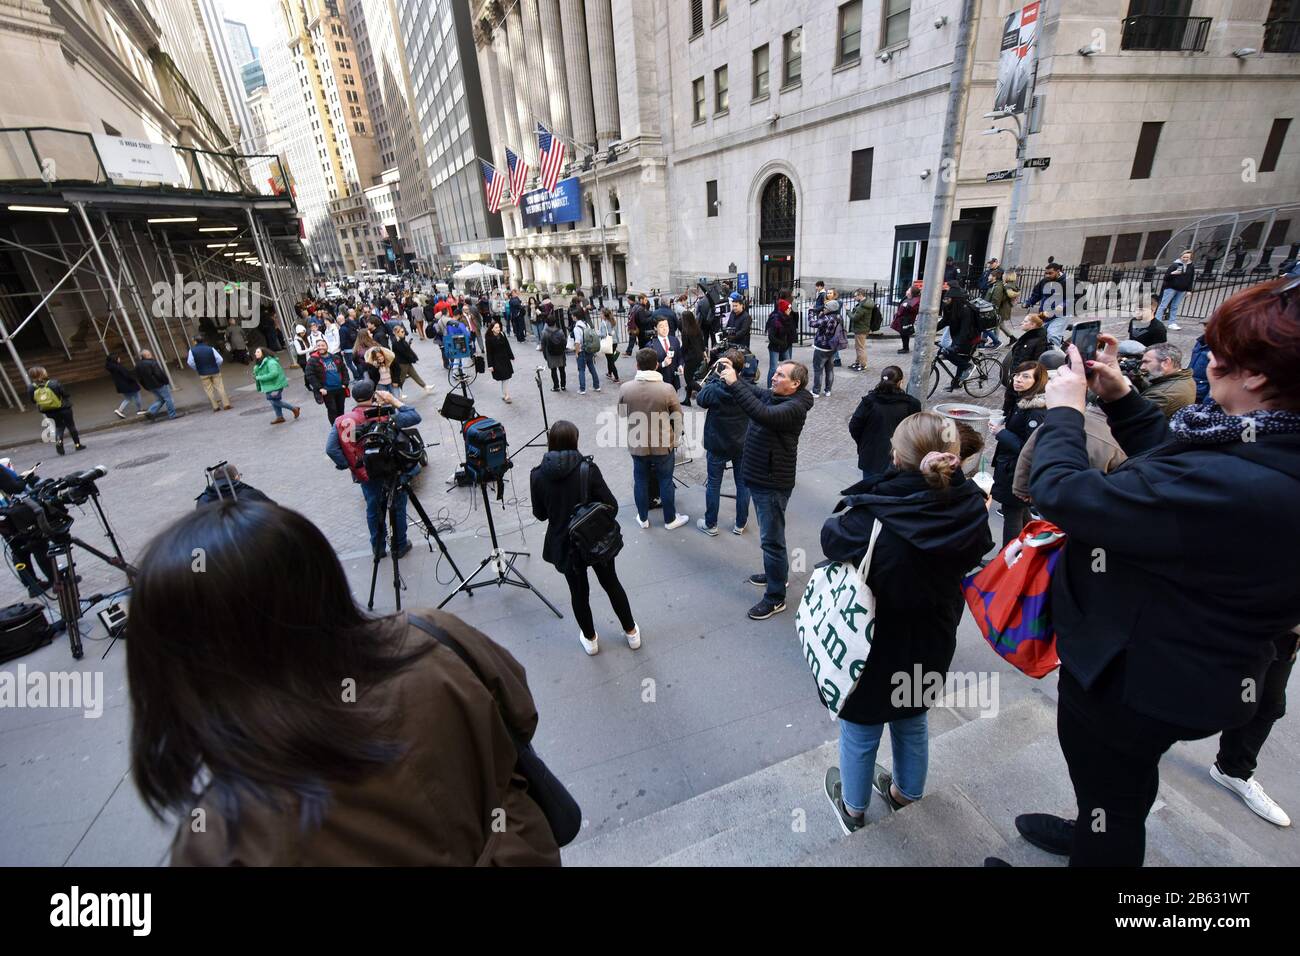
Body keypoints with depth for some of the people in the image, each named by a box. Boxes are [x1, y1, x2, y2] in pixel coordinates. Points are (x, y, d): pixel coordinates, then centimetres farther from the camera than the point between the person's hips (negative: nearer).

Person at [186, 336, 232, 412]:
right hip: (215, 372, 1)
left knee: (209, 390, 7)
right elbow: (220, 359, -7)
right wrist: (216, 367, 9)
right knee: (220, 387, 3)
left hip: (203, 374, 0)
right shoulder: (210, 348, -2)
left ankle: (215, 407, 6)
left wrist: (197, 369, 9)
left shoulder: (192, 350, -3)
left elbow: (190, 362, -8)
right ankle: (226, 404, -3)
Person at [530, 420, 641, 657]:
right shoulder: (587, 468, -18)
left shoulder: (538, 476, -12)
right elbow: (611, 506, -16)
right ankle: (631, 632, 38)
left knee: (579, 593, 21)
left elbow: (540, 514, -1)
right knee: (612, 584, 22)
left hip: (564, 545, 1)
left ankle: (590, 639, 40)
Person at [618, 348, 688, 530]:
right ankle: (670, 520, 31)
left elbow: (622, 415, 3)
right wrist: (675, 440, 10)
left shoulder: (625, 388, -14)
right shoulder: (667, 389, -19)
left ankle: (643, 519, 34)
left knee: (640, 481, 18)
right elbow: (677, 418, -8)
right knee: (666, 482, 15)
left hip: (637, 445, 2)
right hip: (662, 445, -2)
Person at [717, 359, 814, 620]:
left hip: (773, 482, -9)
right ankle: (778, 574, 44)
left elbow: (762, 414, -38)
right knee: (770, 532, 24)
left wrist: (734, 383, -36)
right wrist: (729, 374, -10)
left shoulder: (794, 407, -22)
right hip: (758, 477, 9)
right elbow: (749, 390, 7)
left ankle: (775, 598, 14)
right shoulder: (770, 395, 6)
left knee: (771, 538, 1)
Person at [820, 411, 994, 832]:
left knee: (861, 731, 20)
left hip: (874, 647, -4)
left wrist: (848, 507, -2)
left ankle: (853, 807, 45)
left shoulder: (873, 517, -33)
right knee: (913, 722, 30)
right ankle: (905, 792, 55)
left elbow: (830, 537, -13)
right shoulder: (969, 510, -18)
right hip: (930, 644, 5)